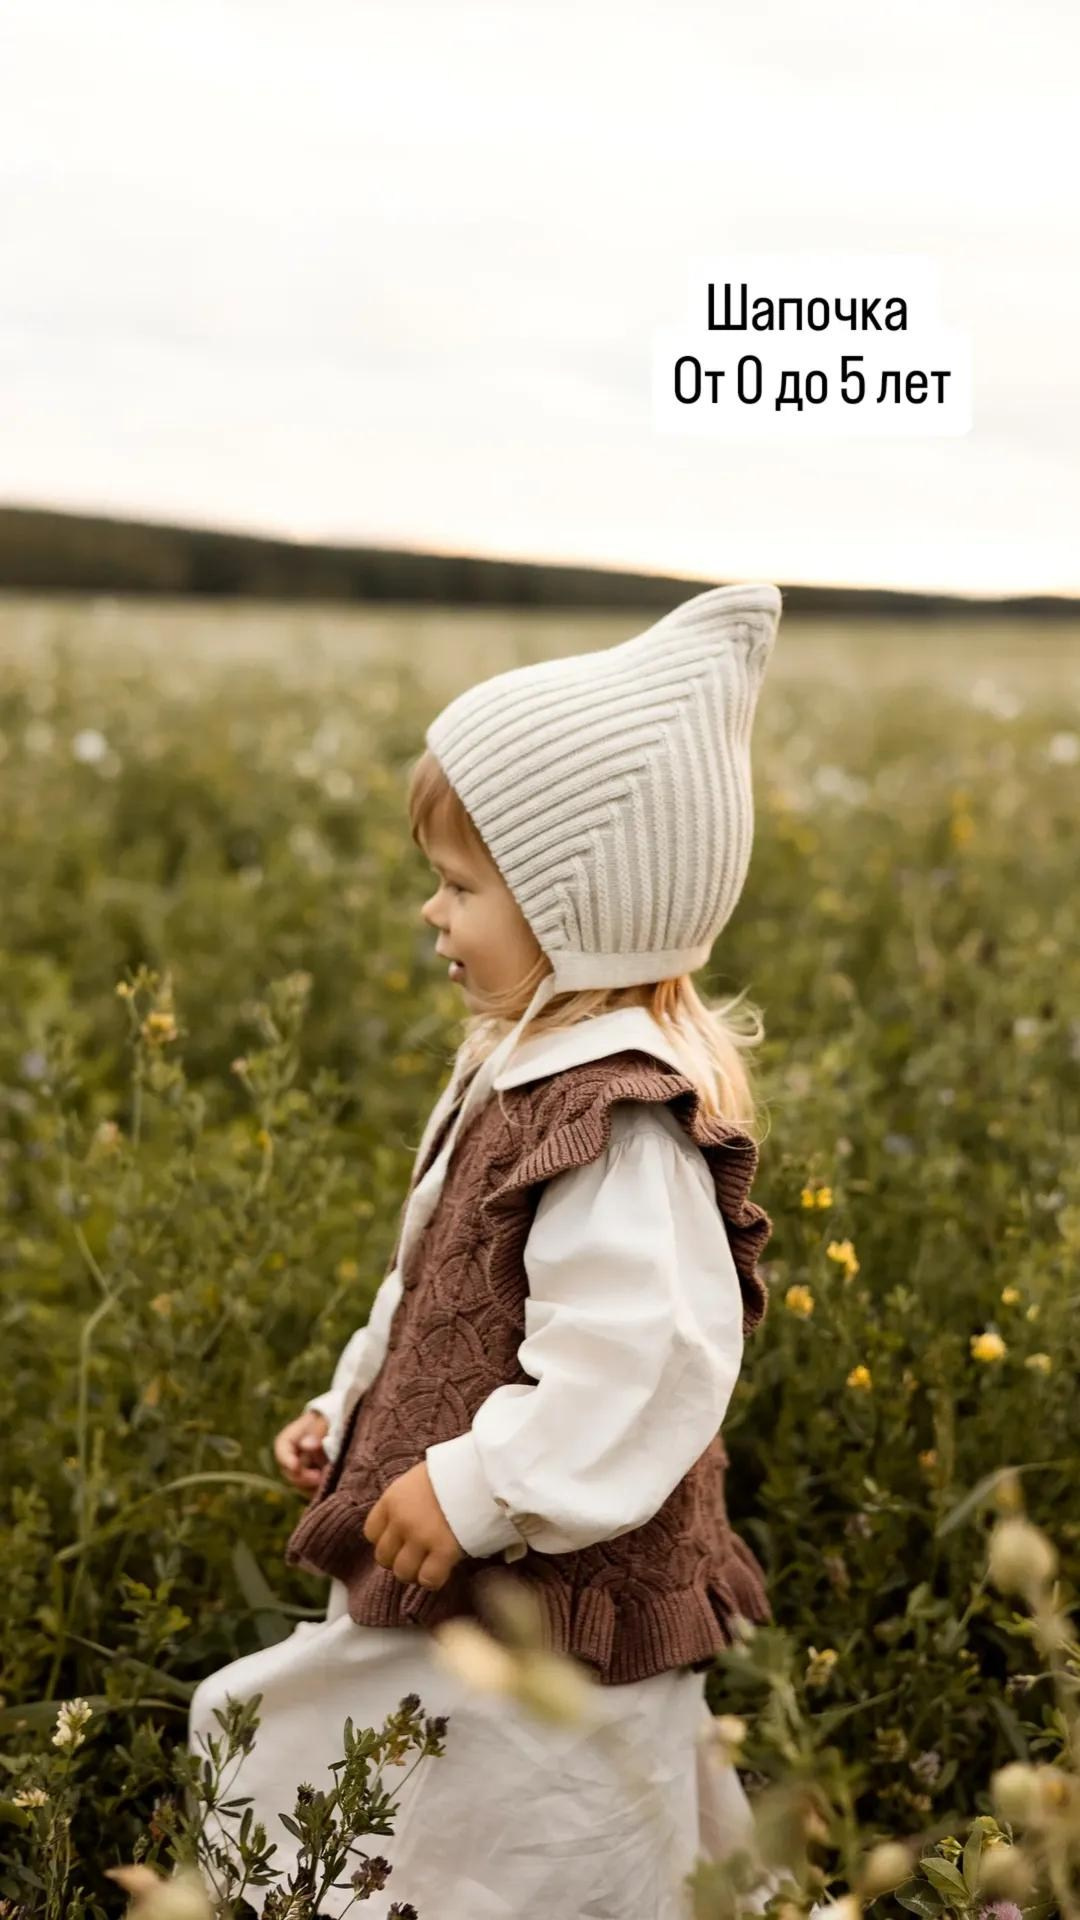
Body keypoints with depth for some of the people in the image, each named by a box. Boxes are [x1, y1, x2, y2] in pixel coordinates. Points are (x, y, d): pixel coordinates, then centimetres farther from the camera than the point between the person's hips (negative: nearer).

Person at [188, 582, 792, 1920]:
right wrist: (350, 1408, 15)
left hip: (556, 1614, -10)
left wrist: (474, 1487, -25)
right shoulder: (529, 1071, 6)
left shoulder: (618, 1120, -25)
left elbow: (640, 1357, -31)